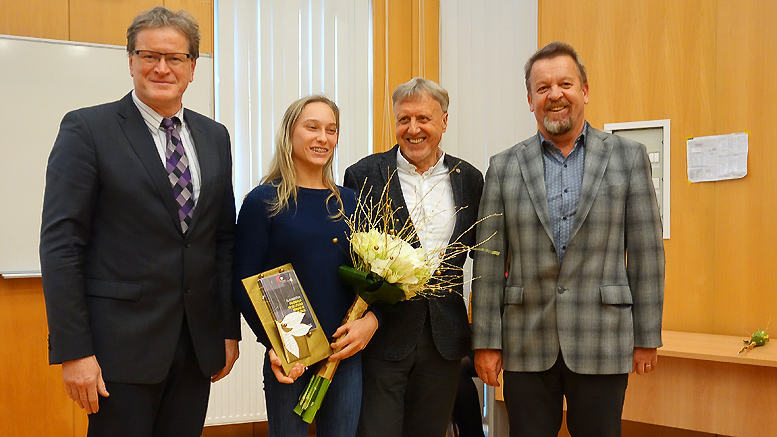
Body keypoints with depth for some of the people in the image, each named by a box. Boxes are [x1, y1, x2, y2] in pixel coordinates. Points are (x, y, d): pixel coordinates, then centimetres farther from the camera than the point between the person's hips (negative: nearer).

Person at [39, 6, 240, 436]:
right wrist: (73, 351, -14)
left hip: (198, 344, 5)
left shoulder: (214, 136, 10)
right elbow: (60, 243, -9)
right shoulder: (86, 128, -5)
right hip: (122, 345, -4)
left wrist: (229, 329, 10)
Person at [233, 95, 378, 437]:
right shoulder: (263, 202, -4)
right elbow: (244, 283, -6)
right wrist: (273, 344, -17)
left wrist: (371, 320, -8)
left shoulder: (349, 201, 9)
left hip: (347, 352, 4)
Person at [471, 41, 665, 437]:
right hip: (526, 346, 1)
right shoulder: (504, 167, 5)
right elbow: (489, 260, 2)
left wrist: (647, 337, 0)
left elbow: (646, 252, 2)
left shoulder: (629, 157, 3)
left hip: (601, 345, -1)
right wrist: (486, 341, -1)